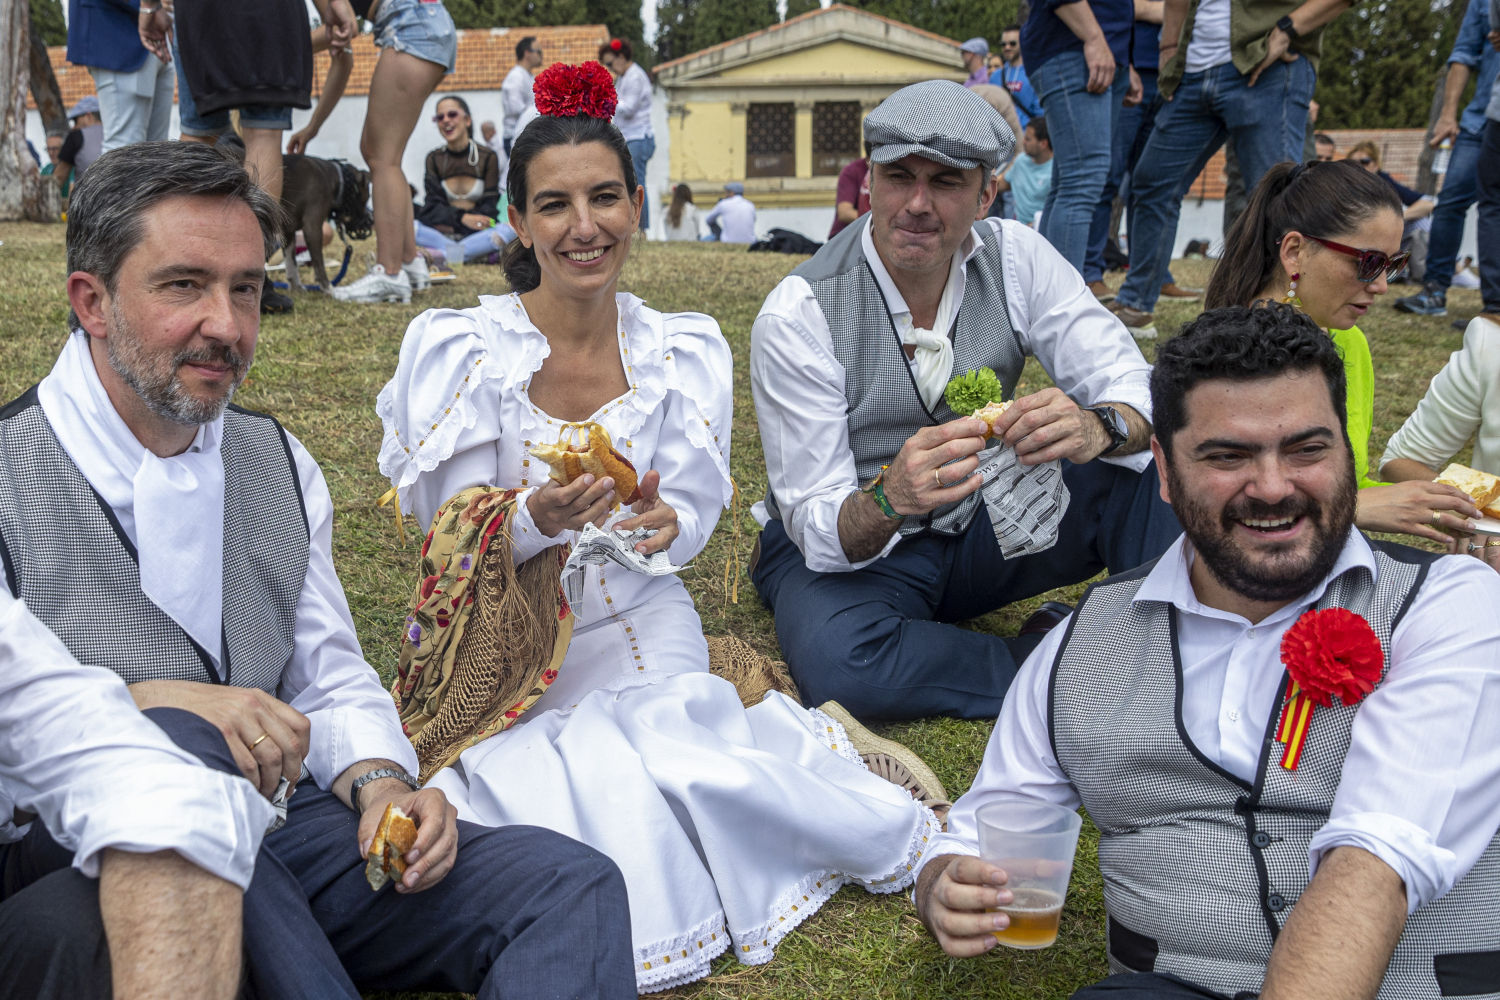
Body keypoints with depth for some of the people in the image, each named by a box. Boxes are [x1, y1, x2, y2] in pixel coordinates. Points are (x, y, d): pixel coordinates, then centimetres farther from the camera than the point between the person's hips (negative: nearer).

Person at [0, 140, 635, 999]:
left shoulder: (280, 466, 14)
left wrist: (382, 784, -6)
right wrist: (146, 702, -26)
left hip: (275, 832, 4)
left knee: (571, 886, -16)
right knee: (173, 750, -39)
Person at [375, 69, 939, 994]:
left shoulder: (686, 351, 1)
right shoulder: (455, 348, -7)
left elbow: (692, 518, -1)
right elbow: (457, 539, -9)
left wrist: (661, 522, -26)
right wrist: (539, 520, -32)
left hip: (635, 620, 1)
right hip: (499, 639, -1)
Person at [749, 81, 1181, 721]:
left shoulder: (1016, 258, -10)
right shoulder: (794, 318, -21)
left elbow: (1134, 387, -13)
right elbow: (819, 529, -22)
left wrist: (1097, 426, -38)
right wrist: (891, 498, -46)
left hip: (983, 524, 3)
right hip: (844, 548, -3)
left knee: (1148, 460, -18)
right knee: (837, 662, -36)